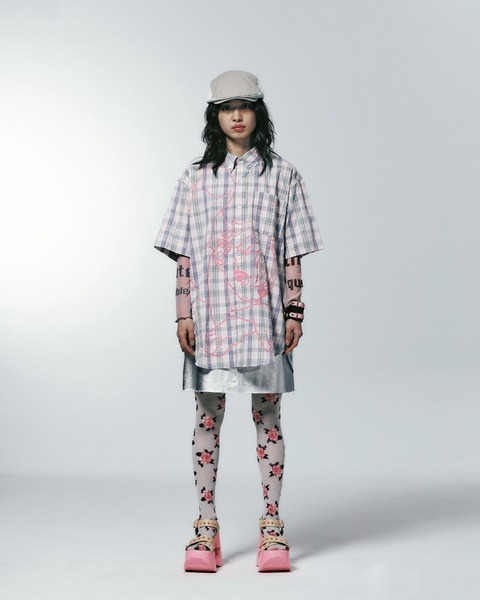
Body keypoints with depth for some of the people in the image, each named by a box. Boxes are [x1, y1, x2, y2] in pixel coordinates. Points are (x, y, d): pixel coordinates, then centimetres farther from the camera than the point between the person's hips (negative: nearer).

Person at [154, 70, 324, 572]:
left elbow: (292, 254, 5)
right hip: (210, 314, 1)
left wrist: (294, 312, -1)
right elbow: (183, 254, 6)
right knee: (207, 417, 4)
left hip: (263, 314, -1)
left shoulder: (282, 176, 6)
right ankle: (206, 526, 13)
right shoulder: (195, 178, 9)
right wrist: (183, 314, -1)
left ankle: (271, 523, 12)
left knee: (267, 416, 2)